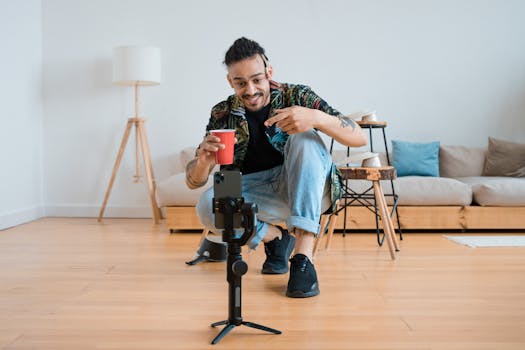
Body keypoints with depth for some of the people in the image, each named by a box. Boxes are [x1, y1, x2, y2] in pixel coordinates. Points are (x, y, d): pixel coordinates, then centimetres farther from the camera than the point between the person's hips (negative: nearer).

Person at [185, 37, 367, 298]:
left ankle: (303, 256, -35)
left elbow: (359, 138, -16)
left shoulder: (297, 96, -7)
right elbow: (193, 182, -4)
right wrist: (203, 161, -29)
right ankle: (276, 237, -1)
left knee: (305, 139, -29)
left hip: (307, 190, -1)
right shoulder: (223, 114, -2)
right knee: (207, 205, -27)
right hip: (256, 195, 1)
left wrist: (316, 118, -37)